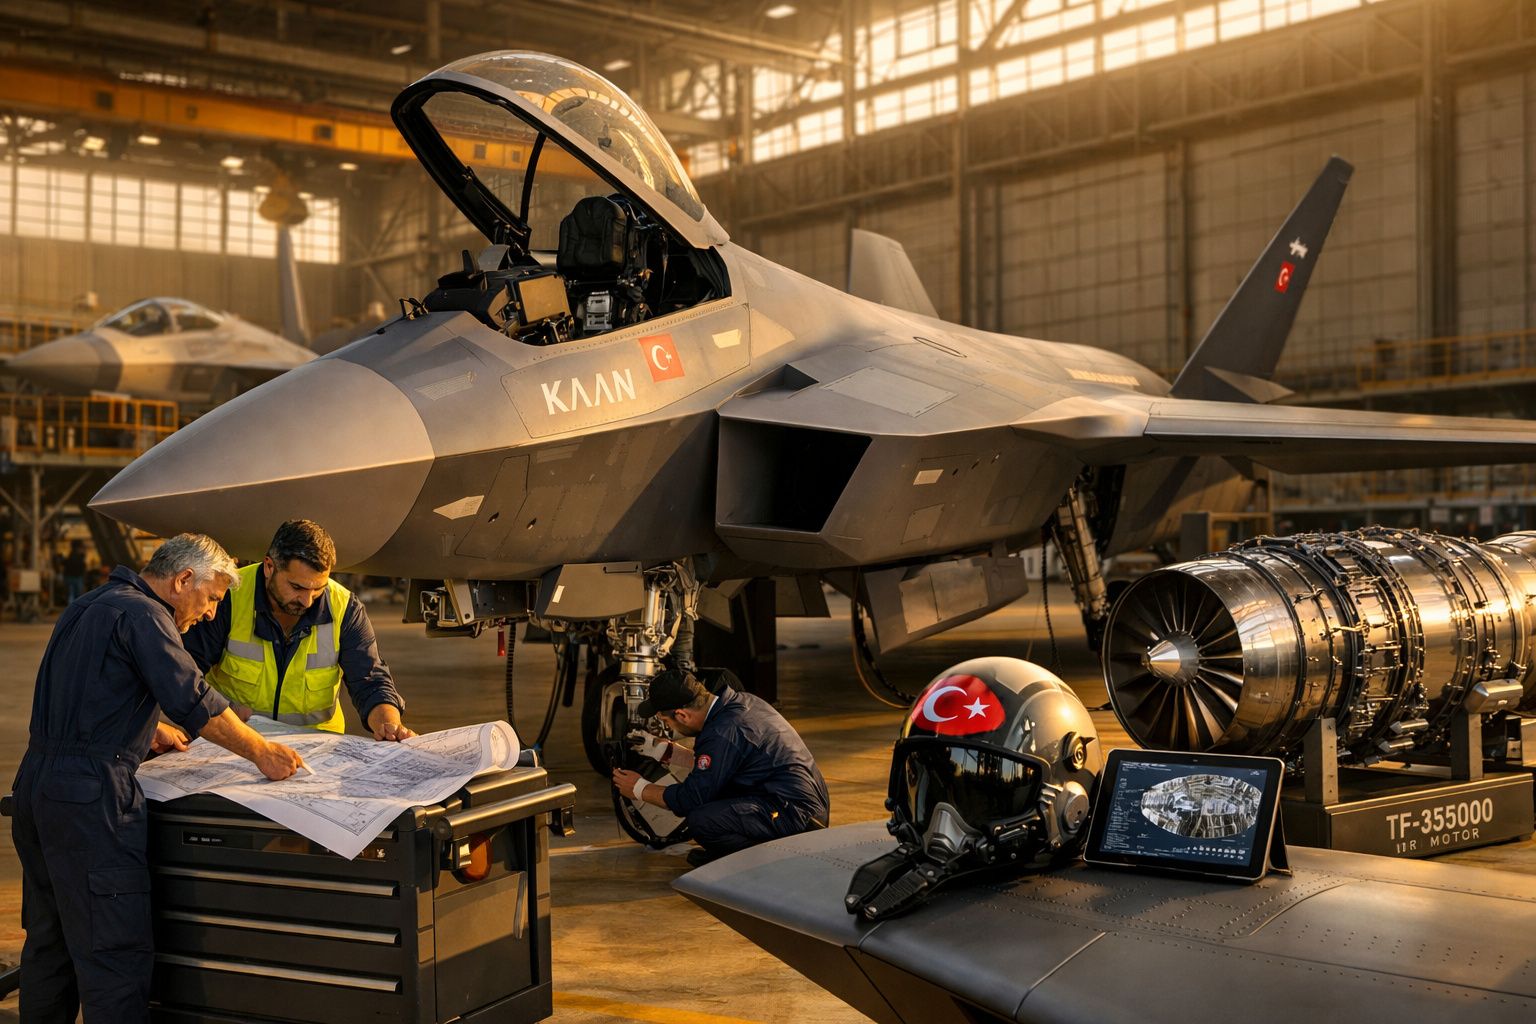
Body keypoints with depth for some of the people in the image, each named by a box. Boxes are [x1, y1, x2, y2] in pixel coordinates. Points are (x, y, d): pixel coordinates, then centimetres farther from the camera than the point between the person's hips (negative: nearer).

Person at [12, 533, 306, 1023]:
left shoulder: (88, 606, 20)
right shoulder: (142, 614, -11)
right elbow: (194, 700, -19)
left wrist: (147, 730, 40)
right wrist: (263, 752, -12)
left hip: (35, 780, 10)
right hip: (90, 793, -10)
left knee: (49, 941, 20)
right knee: (116, 951, -8)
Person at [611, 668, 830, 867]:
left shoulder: (723, 732, -22)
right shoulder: (737, 701, 7)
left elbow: (691, 798, -14)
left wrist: (640, 789, 0)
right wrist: (660, 748, 24)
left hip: (796, 813, -11)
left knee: (701, 821, -25)